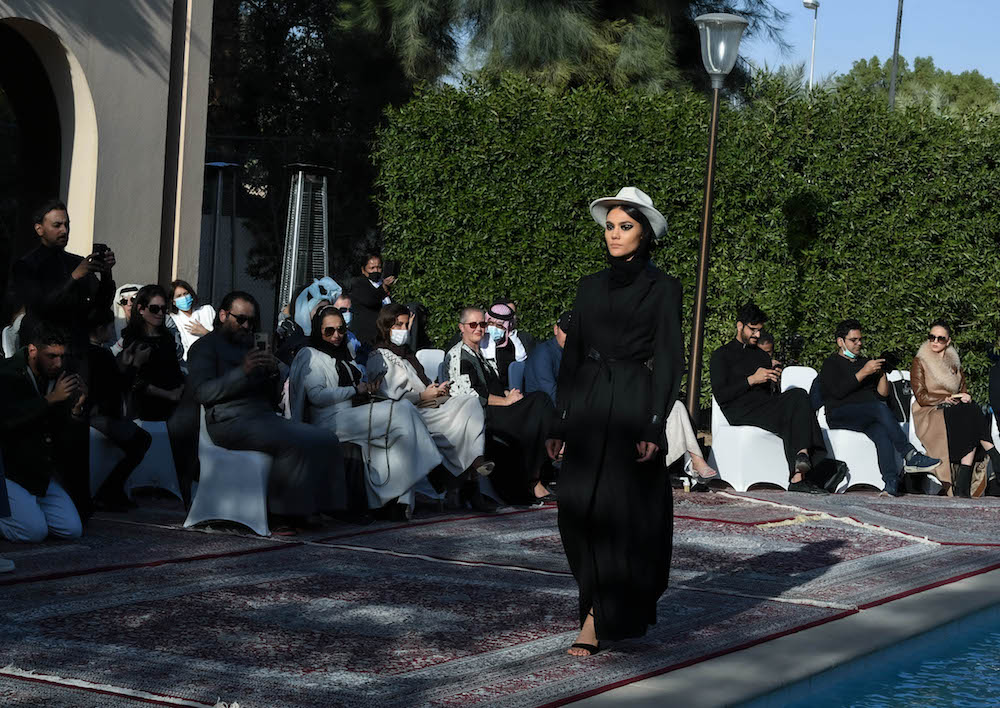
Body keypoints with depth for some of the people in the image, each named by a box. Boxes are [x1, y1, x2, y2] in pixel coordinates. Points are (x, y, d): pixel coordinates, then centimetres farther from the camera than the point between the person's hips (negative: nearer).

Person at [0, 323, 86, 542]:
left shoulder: (59, 381, 5)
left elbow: (71, 442, 3)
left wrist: (77, 408, -15)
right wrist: (50, 400, -26)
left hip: (42, 474, 6)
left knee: (72, 530, -4)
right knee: (35, 532, -20)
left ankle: (24, 508, 18)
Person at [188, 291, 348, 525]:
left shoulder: (249, 345, 29)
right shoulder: (205, 347, 8)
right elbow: (203, 392, -11)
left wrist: (273, 373, 3)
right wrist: (243, 371, -18)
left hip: (264, 416, 8)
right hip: (231, 421, -8)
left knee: (326, 440, -14)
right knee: (296, 443, -32)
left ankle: (305, 510, -18)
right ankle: (279, 513, -24)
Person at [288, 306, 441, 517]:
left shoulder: (342, 355, 29)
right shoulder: (310, 355, 2)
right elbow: (317, 395, -11)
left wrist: (368, 388, 8)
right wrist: (356, 390, -7)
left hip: (352, 416, 8)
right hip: (331, 423, -8)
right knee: (402, 411, -20)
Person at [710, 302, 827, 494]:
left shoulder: (763, 356, 31)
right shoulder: (721, 355, 12)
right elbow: (720, 395, -2)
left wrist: (774, 381, 3)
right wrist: (751, 380, -8)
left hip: (766, 405, 5)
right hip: (741, 411, -5)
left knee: (798, 395, -29)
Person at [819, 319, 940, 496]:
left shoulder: (865, 362, 29)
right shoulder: (831, 364, 12)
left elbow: (882, 395, 21)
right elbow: (838, 391, -8)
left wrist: (882, 374, 5)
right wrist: (864, 373, -11)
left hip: (868, 417, 4)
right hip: (841, 414, -4)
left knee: (882, 431, -33)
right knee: (880, 409, -34)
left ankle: (891, 482, -52)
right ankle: (910, 456, -39)